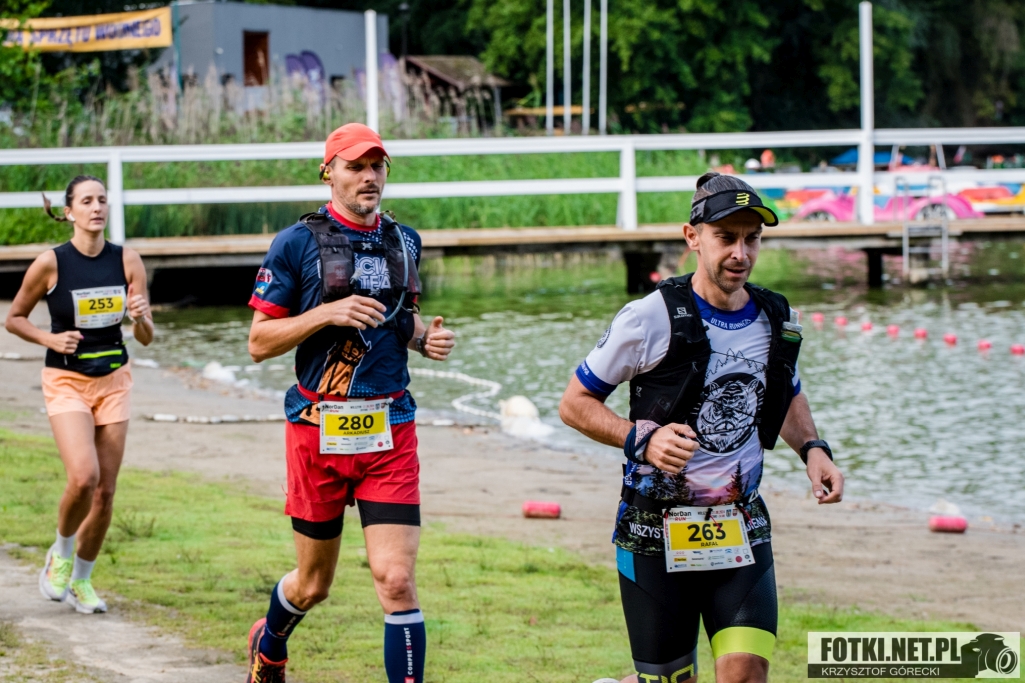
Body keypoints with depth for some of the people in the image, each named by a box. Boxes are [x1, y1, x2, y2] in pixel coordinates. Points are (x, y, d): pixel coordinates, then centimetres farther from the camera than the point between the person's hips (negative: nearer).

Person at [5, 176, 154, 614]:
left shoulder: (127, 261, -2)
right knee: (83, 477, -22)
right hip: (66, 382, -3)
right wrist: (50, 339, -14)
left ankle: (81, 580, 22)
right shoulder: (51, 263, -10)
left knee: (105, 491, 3)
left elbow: (146, 338, 1)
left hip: (114, 381, 3)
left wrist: (140, 319, -21)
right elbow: (14, 318, 3)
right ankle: (61, 553, 6)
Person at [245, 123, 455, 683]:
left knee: (396, 581, -11)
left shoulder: (404, 242, 10)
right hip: (318, 428, -2)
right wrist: (327, 313, -18)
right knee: (313, 584, 12)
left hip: (390, 430, 3)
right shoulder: (297, 243, -4)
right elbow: (259, 343, -4)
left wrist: (425, 337, 5)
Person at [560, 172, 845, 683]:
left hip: (742, 531, 4)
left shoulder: (777, 322, 5)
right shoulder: (651, 318, -11)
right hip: (656, 532, -4)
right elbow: (575, 404, -4)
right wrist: (642, 439, -20)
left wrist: (812, 448, 6)